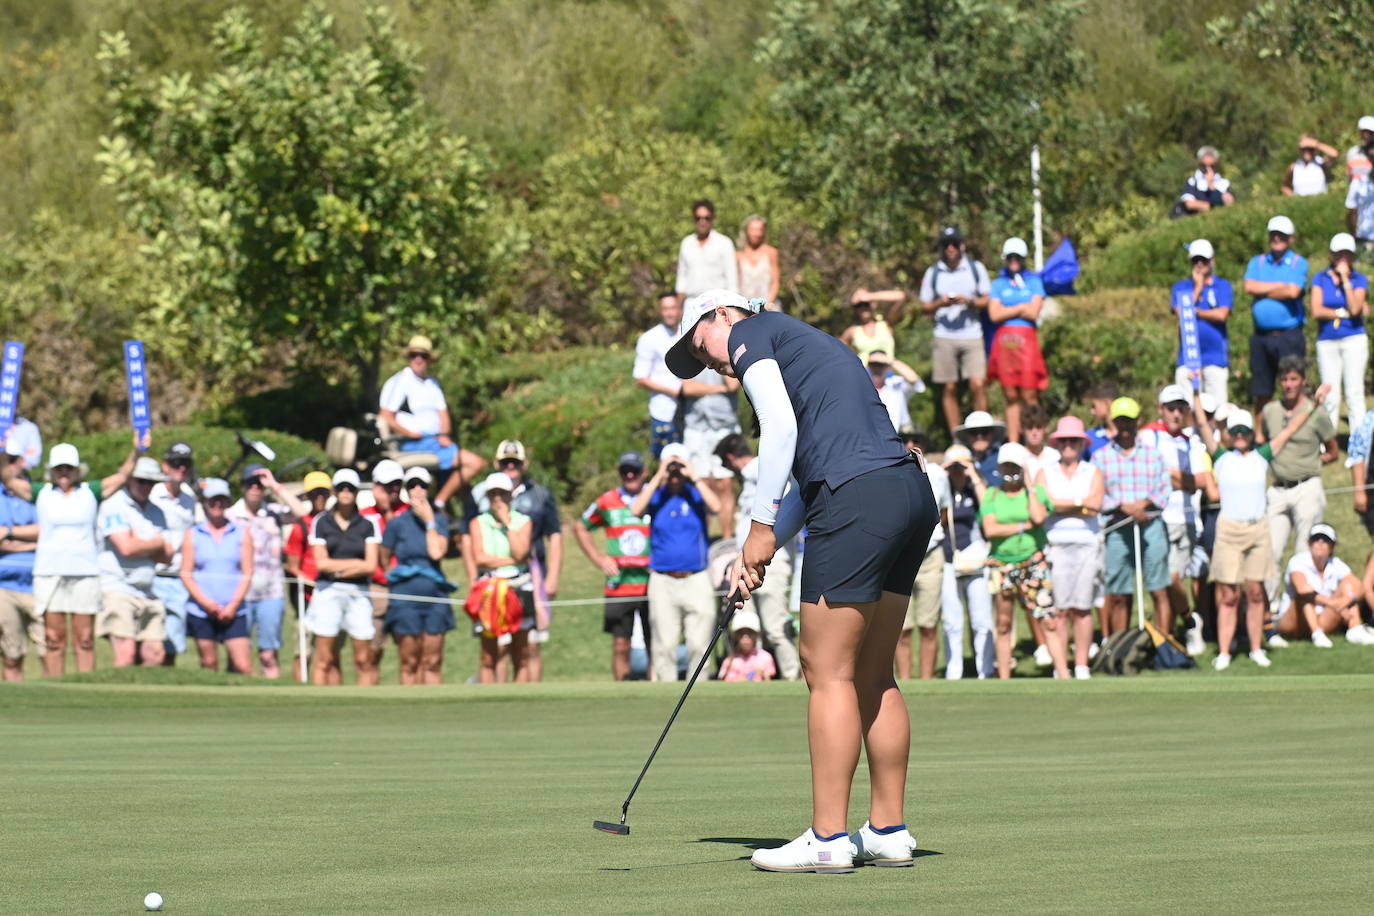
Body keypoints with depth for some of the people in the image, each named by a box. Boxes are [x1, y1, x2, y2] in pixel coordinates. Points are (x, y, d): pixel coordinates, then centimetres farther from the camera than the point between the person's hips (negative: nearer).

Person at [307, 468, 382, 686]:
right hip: (328, 592, -1)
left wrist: (337, 569, -5)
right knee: (325, 660, -5)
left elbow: (371, 566, 0)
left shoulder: (368, 524, 8)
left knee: (364, 660, -3)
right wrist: (356, 563, -1)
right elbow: (321, 563, -1)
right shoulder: (321, 522, 8)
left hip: (358, 593, 1)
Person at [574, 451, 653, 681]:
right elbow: (580, 528, 22)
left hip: (651, 583, -1)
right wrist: (598, 558, 11)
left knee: (655, 645, -1)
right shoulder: (607, 502, 7)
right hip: (619, 584, 1)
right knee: (620, 646, 0)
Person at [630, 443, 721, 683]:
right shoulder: (654, 495, 7)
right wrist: (659, 476, -11)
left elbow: (715, 507, -15)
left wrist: (693, 477, -12)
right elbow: (636, 510, -13)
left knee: (700, 644, -3)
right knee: (665, 645, 0)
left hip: (697, 580, 0)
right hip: (663, 582, 0)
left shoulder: (695, 494, 6)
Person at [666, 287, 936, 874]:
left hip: (858, 503, -9)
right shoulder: (808, 347, 31)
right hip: (912, 492, 9)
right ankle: (888, 832, 15)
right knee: (872, 676, 14)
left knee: (828, 670, -5)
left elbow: (781, 427, -11)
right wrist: (760, 554, 20)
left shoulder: (748, 332, 6)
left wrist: (760, 528, -6)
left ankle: (827, 839, -5)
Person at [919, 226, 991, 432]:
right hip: (944, 338, 1)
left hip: (972, 336, -1)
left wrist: (970, 301, -12)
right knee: (949, 389, 1)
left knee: (977, 384, -13)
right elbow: (925, 307, 11)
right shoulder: (932, 272, 9)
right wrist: (940, 303, -10)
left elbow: (987, 299, 8)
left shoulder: (976, 268, 8)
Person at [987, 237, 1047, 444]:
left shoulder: (1034, 282, 11)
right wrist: (1021, 308, -1)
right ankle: (1013, 444, 2)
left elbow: (1033, 313, -2)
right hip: (1004, 342, 2)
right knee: (1011, 397, 1)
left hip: (1027, 340, -2)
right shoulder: (998, 284, 15)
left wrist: (1007, 310, 2)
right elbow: (994, 314, 1)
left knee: (1029, 395, -8)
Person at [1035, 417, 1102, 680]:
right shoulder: (1045, 473, 14)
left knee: (1082, 608, -1)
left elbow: (1095, 506, -4)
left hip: (1087, 546, 1)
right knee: (1058, 610, -8)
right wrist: (1079, 502, -2)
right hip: (1056, 547, -1)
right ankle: (1061, 670, -10)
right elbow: (1045, 504, -4)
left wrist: (1061, 505, -4)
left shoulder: (1093, 473, 13)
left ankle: (1081, 666, 5)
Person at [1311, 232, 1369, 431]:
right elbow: (1317, 311, -4)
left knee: (1354, 392, -4)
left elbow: (1354, 308, -11)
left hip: (1354, 339, -1)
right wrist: (1343, 313, -6)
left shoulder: (1359, 280, 5)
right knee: (1330, 396, 0)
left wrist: (1345, 279, -10)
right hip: (1327, 342, 1)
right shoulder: (1320, 279, 7)